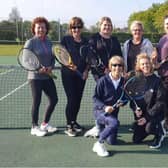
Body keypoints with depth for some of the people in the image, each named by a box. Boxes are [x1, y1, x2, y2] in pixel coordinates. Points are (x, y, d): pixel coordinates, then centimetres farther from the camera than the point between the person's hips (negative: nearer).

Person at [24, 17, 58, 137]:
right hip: (35, 77, -6)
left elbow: (53, 58, 12)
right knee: (37, 102, 0)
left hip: (47, 76, 6)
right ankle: (35, 127, 17)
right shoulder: (30, 42, -8)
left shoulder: (49, 42, 9)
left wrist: (50, 67, -9)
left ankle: (45, 124, 26)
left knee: (54, 99, 8)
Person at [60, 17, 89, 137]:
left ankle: (74, 122, 27)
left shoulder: (85, 41, 9)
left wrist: (86, 70, -1)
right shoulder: (66, 39, -2)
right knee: (72, 99, -7)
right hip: (68, 74, -4)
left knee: (78, 99, 9)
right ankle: (68, 126, 7)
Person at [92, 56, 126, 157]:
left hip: (113, 112, 5)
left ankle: (102, 128, 39)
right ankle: (99, 143, -17)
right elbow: (95, 98, -10)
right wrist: (104, 107, -24)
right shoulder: (103, 80, -13)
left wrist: (122, 102, -12)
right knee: (114, 123, -36)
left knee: (112, 141, 9)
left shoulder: (124, 82, -3)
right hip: (100, 111, -5)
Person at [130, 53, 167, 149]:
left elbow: (160, 102, -15)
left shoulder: (157, 81, -12)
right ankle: (153, 127, 34)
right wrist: (135, 109, -17)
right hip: (141, 115, 5)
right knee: (136, 140, 7)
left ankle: (160, 132, 3)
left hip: (155, 114, -4)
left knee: (149, 128, -34)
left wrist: (147, 117, -20)